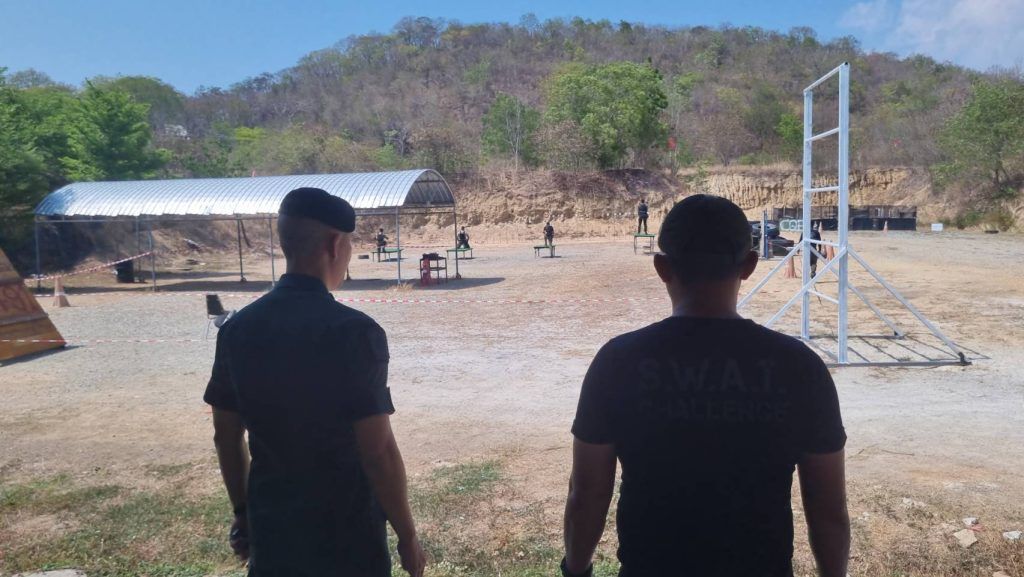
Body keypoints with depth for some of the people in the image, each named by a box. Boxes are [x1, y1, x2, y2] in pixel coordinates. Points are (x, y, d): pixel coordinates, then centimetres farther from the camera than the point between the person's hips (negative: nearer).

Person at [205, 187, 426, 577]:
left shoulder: (238, 328, -3)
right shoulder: (354, 330, -21)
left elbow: (226, 436, 5)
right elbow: (378, 451, -20)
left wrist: (242, 512, 18)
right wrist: (407, 535, -8)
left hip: (271, 530, 5)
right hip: (346, 534, -5)